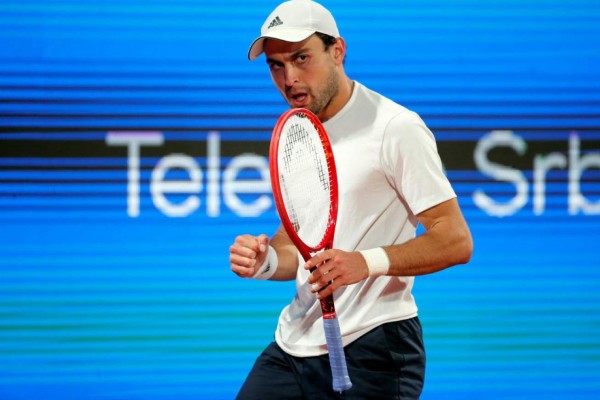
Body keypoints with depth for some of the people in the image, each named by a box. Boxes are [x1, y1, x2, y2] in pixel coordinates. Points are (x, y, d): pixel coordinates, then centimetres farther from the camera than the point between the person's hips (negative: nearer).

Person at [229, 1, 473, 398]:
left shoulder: (395, 128, -11)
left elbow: (456, 241, -15)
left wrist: (368, 262, -28)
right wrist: (267, 260, -2)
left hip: (372, 352, -7)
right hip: (293, 347, 7)